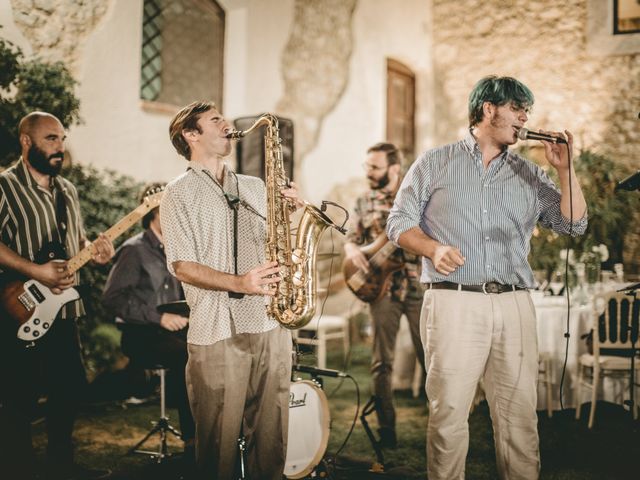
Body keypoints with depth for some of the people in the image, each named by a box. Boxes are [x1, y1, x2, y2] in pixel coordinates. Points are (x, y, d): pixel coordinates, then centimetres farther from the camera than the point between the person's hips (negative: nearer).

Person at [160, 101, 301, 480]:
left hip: (271, 325, 5)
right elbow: (183, 266, -6)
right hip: (217, 332, -4)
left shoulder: (255, 188, 18)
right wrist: (239, 283, -21)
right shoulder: (180, 194, 2)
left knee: (271, 440, 8)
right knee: (219, 445, 2)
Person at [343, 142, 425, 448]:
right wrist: (352, 250, -8)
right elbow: (351, 240, 14)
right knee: (382, 362, 3)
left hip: (418, 285, -2)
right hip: (381, 287, 3)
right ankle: (386, 429, 12)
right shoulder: (364, 202, 11)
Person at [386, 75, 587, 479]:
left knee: (521, 415, 3)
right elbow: (400, 222, 5)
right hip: (453, 301, -3)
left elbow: (574, 224, 11)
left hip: (515, 306, 3)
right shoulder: (436, 163, 9)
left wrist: (565, 169, 1)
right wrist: (433, 248, -13)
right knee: (449, 412, -3)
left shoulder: (529, 175, 18)